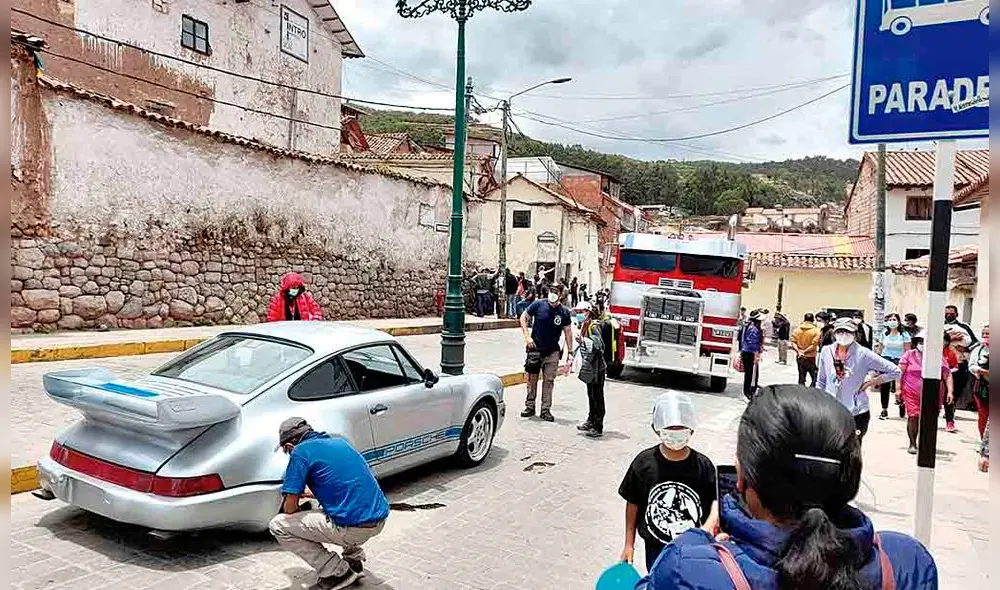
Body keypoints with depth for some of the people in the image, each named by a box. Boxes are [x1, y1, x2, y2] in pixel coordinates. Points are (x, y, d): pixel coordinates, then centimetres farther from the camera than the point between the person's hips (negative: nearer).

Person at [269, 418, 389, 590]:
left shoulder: (301, 451, -3)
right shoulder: (339, 441, 17)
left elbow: (290, 508, -2)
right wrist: (307, 493, 39)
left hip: (353, 528, -8)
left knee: (278, 526, 6)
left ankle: (338, 572, 5)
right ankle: (354, 559, 24)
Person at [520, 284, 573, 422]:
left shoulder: (564, 312, -4)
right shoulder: (538, 305, -8)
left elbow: (568, 332, 4)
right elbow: (523, 317, 2)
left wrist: (570, 352, 1)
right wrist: (527, 337, -7)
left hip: (552, 352, 1)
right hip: (535, 349, -1)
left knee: (549, 381, 4)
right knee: (532, 378, 6)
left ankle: (545, 410, 13)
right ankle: (530, 407, 19)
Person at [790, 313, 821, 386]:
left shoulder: (797, 329, 1)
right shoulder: (816, 330, -9)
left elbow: (793, 342, -6)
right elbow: (814, 344, -16)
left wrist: (798, 351, -11)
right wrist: (805, 351, -11)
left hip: (800, 358, 4)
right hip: (811, 358, -4)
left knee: (801, 379, 12)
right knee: (814, 378, 5)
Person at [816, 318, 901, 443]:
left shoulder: (863, 354, -8)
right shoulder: (826, 351, 2)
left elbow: (895, 371, -2)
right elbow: (821, 381, 13)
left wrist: (872, 382, -5)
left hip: (856, 414, -3)